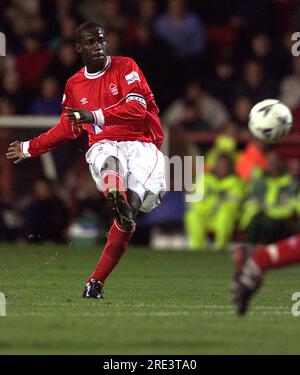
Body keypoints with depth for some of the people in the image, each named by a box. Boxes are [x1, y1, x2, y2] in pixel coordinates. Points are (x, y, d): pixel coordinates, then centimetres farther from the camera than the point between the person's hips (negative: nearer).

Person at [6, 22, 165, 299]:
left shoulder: (125, 67, 4)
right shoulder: (74, 85, 17)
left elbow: (137, 108, -11)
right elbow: (68, 128, 31)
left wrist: (95, 116, -21)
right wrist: (30, 148, 37)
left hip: (141, 145, -2)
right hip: (104, 147, 2)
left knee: (130, 211, -22)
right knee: (109, 162, -38)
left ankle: (97, 281, -18)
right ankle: (118, 200, -72)